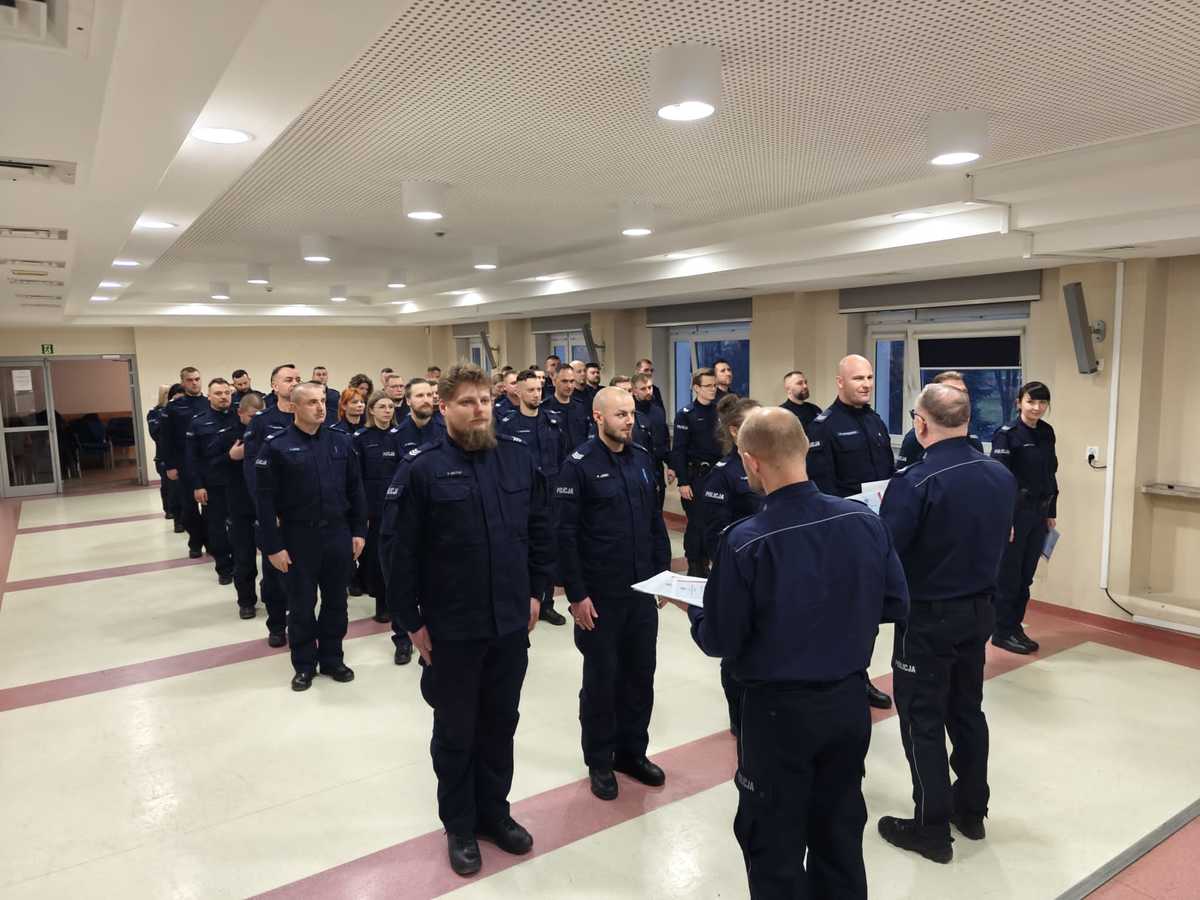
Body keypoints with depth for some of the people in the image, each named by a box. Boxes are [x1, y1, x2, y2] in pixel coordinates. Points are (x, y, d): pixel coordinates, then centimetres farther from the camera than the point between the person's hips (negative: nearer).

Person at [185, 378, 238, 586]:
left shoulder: (240, 418, 2)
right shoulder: (198, 423, -1)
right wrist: (197, 486, -7)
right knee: (217, 527, 6)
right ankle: (224, 568, 18)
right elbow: (192, 458, -2)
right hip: (212, 484, -1)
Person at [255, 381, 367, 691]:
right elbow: (265, 500, -9)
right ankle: (304, 665, 25)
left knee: (336, 602, 13)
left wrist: (359, 531, 4)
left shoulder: (341, 441, 2)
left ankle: (332, 658, 29)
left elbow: (355, 490, 7)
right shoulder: (276, 446, -8)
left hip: (338, 534, 3)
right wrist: (273, 546, -11)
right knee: (301, 605, 9)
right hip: (298, 537, -3)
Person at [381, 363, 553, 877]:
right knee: (455, 731, 14)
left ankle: (494, 812, 39)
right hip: (450, 629, -3)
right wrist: (411, 621, -10)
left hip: (512, 622, 4)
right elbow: (398, 550, -11)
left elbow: (540, 530, 9)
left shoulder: (518, 459, 0)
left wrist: (536, 591, 7)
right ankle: (460, 826, 33)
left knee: (500, 724, 18)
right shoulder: (421, 468, -13)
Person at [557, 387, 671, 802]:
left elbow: (655, 519, 11)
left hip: (642, 589, 5)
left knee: (640, 673, 14)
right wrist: (576, 594, -15)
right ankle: (599, 761, 27)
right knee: (601, 678, 9)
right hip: (600, 595, -5)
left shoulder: (642, 458, 6)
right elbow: (566, 533, -13)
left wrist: (664, 571, 8)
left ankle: (632, 751, 33)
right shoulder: (579, 464, -11)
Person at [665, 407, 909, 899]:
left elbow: (719, 642, -15)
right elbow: (896, 605, 2)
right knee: (840, 832, 24)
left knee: (775, 843, 17)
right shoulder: (866, 521, -10)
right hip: (850, 700, 5)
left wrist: (690, 607, 4)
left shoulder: (745, 542, -23)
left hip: (779, 710, -5)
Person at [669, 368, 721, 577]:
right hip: (695, 475, -4)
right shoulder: (686, 415, -5)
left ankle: (705, 564, 20)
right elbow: (678, 450, -9)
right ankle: (694, 568, 13)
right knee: (696, 522, 1)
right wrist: (683, 482, -13)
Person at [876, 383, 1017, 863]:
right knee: (967, 709, 21)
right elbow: (997, 541, 10)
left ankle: (931, 828, 19)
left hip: (927, 617, -6)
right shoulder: (1002, 476, -2)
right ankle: (971, 810, 36)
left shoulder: (914, 481, -24)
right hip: (979, 609, 7)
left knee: (923, 720, 7)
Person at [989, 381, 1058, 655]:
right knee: (1009, 575, 2)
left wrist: (1051, 512, 12)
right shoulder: (1007, 434, -12)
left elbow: (1050, 474, 14)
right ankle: (1002, 632, 14)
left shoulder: (1047, 433, 8)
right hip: (1015, 512, -6)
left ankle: (1015, 626, 24)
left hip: (1039, 512, 6)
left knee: (1026, 575, 12)